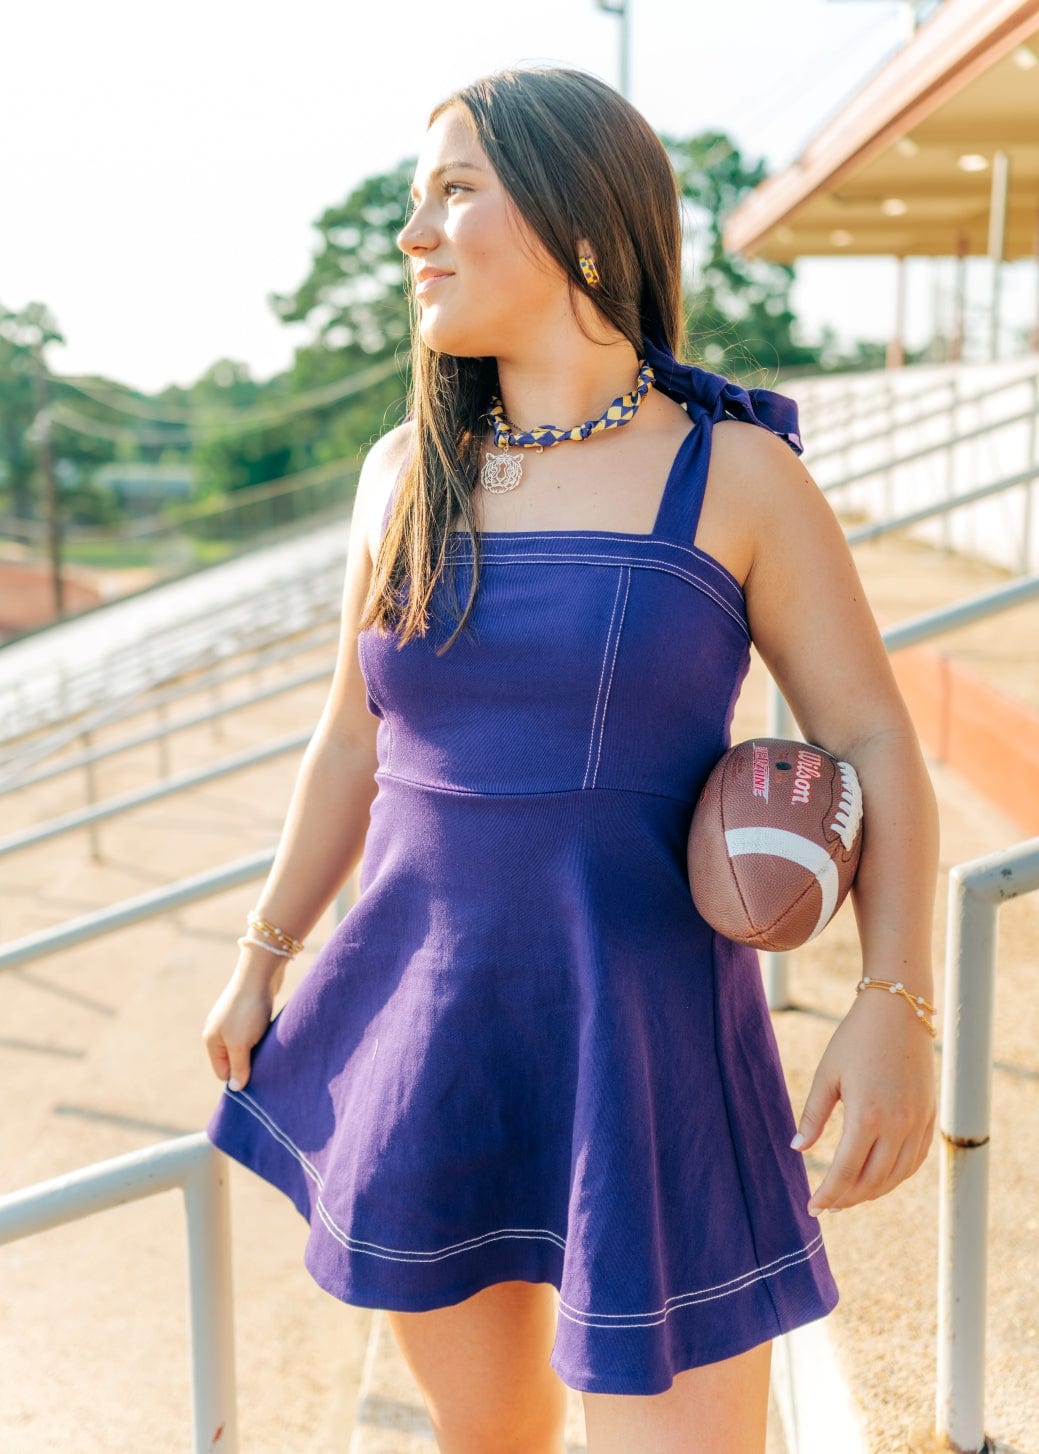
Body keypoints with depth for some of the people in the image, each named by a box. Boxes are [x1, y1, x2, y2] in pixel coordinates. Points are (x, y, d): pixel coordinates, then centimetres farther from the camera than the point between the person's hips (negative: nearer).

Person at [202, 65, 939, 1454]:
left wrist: (897, 1005, -18)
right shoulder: (406, 476, 4)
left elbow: (873, 741, -6)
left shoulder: (735, 476, -7)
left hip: (643, 1048, -3)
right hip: (428, 1029, 4)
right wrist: (262, 957, 17)